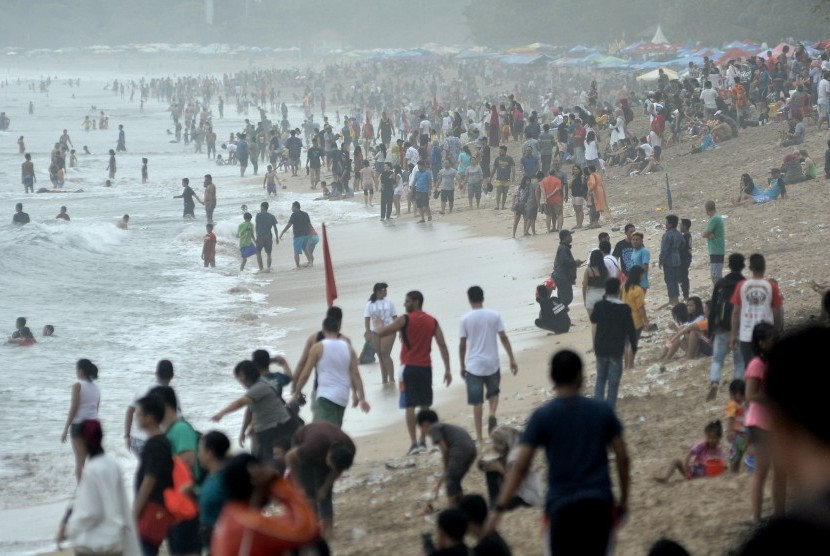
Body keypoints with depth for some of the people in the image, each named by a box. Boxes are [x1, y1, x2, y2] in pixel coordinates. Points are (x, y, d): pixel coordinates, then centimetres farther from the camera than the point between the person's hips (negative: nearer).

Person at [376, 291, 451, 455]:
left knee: (410, 406, -1)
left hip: (409, 367, -4)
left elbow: (381, 333, -9)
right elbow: (442, 346, 2)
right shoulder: (432, 321, 6)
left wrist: (380, 326, 14)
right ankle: (423, 442, 14)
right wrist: (447, 370, 3)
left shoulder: (405, 319, -8)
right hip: (426, 367, 4)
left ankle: (413, 443, -7)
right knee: (425, 406, 13)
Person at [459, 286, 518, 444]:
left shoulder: (465, 319, -5)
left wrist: (462, 366, 9)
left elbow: (462, 345, -2)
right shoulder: (494, 316, -1)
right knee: (493, 392, 24)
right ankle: (492, 414, -5)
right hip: (492, 363, 2)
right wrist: (512, 359, 2)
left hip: (474, 365, -1)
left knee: (477, 402, 4)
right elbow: (503, 338, -3)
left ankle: (479, 437, 3)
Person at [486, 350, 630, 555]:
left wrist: (499, 508, -8)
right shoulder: (602, 410, 3)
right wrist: (624, 497, 17)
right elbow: (622, 457, 5)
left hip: (562, 506, -2)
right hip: (599, 503, 2)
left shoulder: (542, 416, -4)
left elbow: (520, 466, -8)